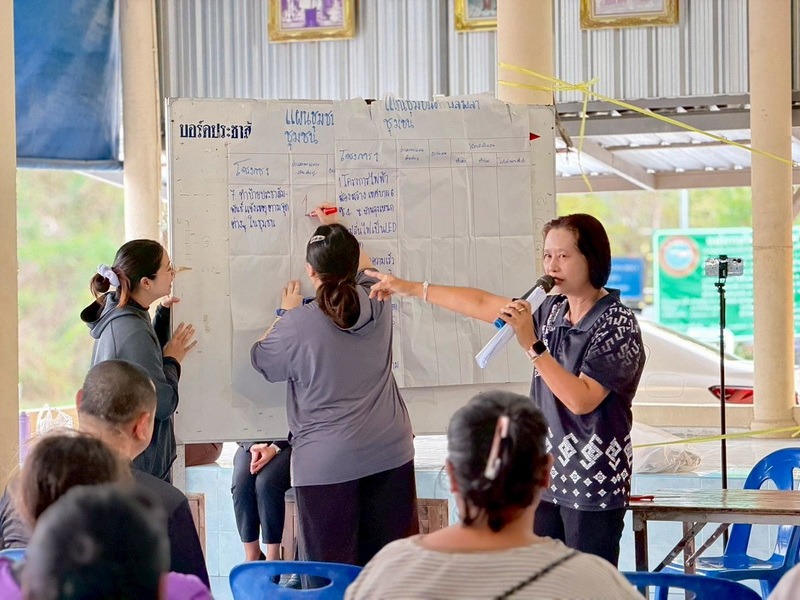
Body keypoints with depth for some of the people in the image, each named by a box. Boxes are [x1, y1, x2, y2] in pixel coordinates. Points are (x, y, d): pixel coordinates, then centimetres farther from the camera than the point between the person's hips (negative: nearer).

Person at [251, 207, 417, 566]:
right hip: (390, 455, 4)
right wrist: (336, 230, 37)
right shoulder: (377, 306, -1)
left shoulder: (297, 324, -14)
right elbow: (365, 267, 24)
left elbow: (262, 360, 8)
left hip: (328, 467, -4)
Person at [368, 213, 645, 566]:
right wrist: (412, 288, 20)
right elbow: (482, 303, 16)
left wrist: (531, 344, -24)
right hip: (547, 477, 7)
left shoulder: (618, 325, -13)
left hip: (593, 486, -7)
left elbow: (581, 399, -22)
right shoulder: (553, 309, 6)